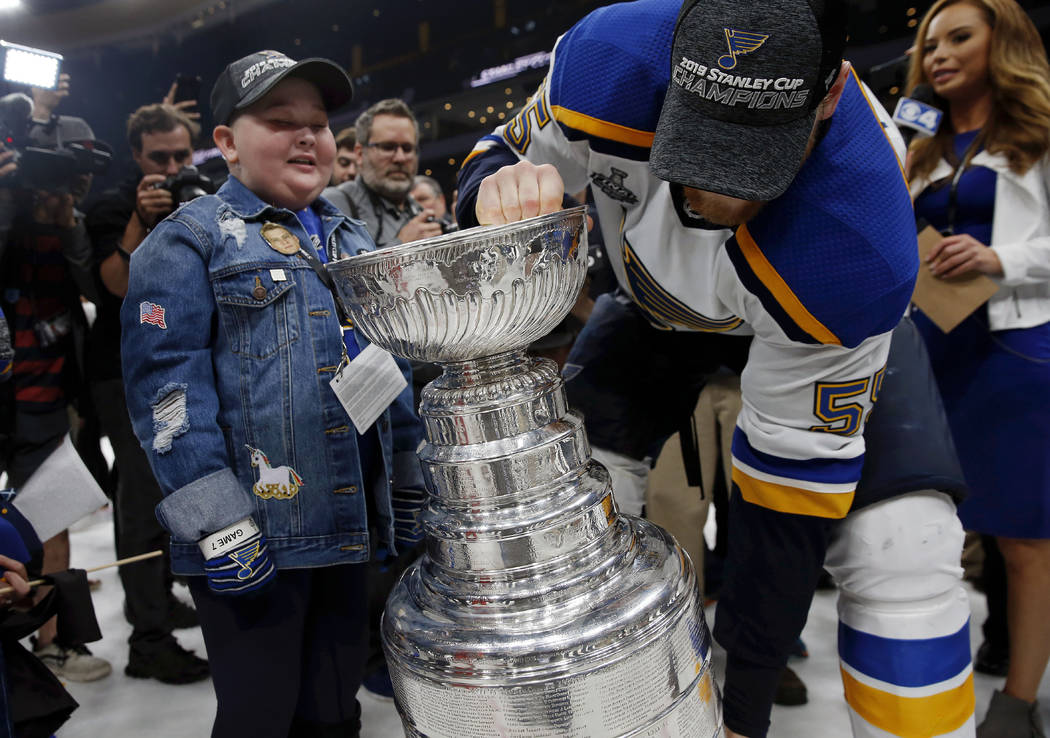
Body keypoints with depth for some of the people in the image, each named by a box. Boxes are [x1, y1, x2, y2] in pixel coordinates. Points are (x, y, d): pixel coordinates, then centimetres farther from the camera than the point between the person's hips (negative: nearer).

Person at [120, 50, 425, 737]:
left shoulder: (351, 239, 16)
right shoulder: (190, 238, -3)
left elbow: (390, 363, 19)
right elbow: (167, 380, -13)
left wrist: (407, 481, 16)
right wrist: (216, 519, -19)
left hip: (348, 519, 6)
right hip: (254, 529, -5)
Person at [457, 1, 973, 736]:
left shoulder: (861, 247, -40)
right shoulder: (608, 63, -34)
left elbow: (790, 481, -29)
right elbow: (502, 153, -12)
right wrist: (497, 189, -41)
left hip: (823, 311, -2)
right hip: (662, 304, 3)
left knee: (904, 546, -21)